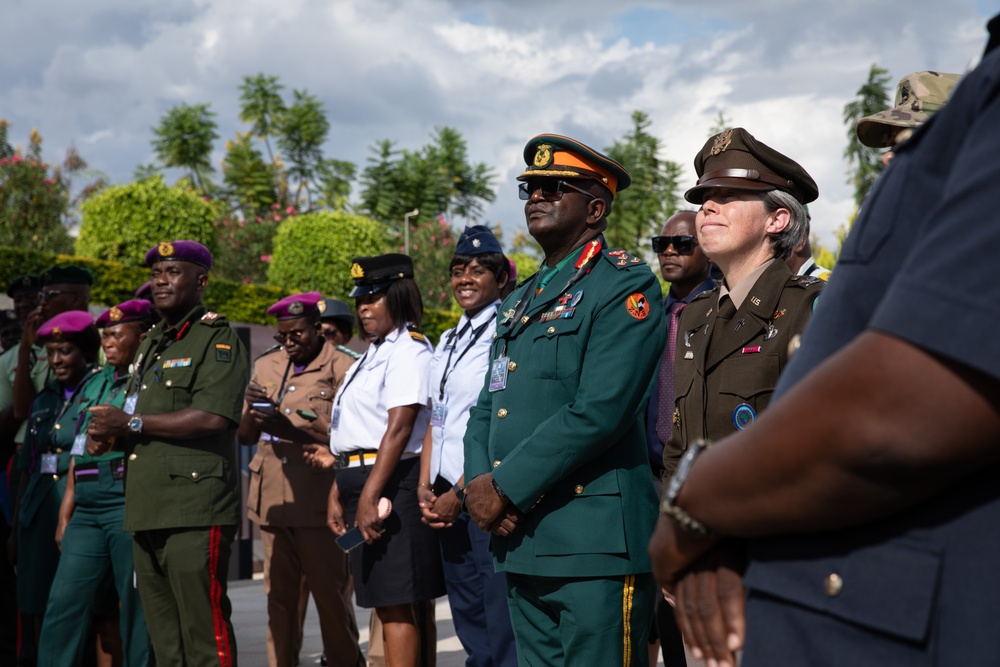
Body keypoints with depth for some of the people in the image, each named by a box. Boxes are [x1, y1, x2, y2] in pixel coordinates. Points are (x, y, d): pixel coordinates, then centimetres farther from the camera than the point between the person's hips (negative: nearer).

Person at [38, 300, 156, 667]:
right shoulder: (96, 384, 21)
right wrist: (65, 514, 18)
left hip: (131, 508, -7)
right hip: (87, 511, 7)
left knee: (137, 610, -3)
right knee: (62, 607, 3)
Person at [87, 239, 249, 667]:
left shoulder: (218, 339, -5)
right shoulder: (152, 343, 23)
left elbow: (212, 417, -19)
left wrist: (130, 423, -13)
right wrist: (107, 432, 8)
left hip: (195, 512, -9)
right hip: (147, 512, 9)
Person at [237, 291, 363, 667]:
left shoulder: (341, 368, -2)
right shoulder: (266, 367, 15)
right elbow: (245, 437, 16)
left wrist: (292, 429, -19)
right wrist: (251, 409, -5)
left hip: (319, 503, -5)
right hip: (274, 501, 5)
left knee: (331, 593, -1)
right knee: (278, 597, 7)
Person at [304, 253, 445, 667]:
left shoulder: (408, 349, -9)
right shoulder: (371, 356, 20)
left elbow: (399, 428, -19)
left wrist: (369, 497, -23)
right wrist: (337, 496, 17)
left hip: (390, 486, -9)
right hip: (361, 485, 9)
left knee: (395, 604, -8)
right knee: (385, 604, 12)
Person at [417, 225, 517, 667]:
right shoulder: (449, 341, 17)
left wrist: (460, 493, -14)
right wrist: (425, 487, 6)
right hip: (448, 497, 8)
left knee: (500, 622, -6)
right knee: (468, 618, 12)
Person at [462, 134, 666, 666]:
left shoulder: (625, 287, -6)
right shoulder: (520, 301, 21)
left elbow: (598, 411, -18)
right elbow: (485, 411, 18)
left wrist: (506, 488, -15)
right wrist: (479, 484, -2)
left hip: (594, 546, -8)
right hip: (520, 545, 8)